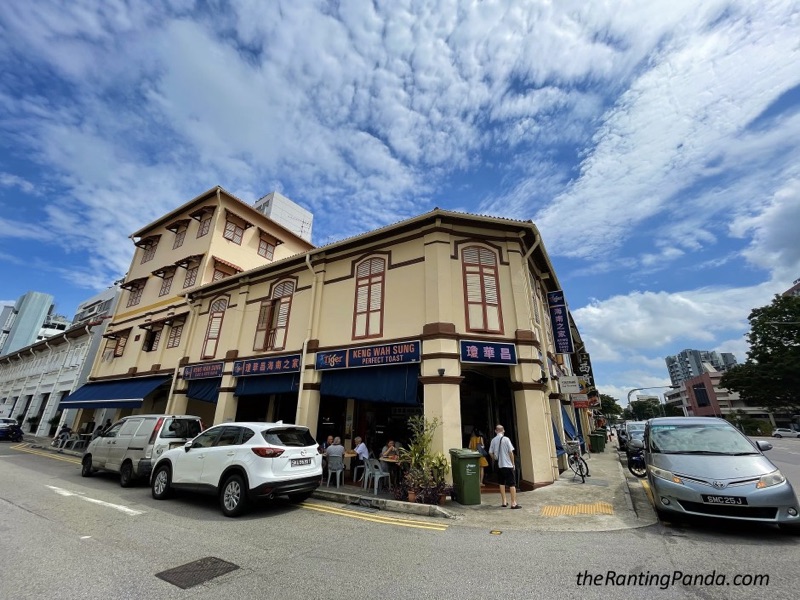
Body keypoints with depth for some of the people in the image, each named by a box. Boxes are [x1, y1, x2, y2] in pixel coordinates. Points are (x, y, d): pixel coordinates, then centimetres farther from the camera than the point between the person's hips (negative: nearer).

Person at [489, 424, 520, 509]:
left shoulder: (493, 440, 1)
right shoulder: (506, 439, -12)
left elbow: (490, 453, 4)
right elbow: (511, 452, -11)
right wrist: (513, 463, 1)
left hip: (499, 465, 4)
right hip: (508, 465, -4)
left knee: (502, 483, 15)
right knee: (512, 484, 4)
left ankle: (504, 502, 20)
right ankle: (513, 503, 4)